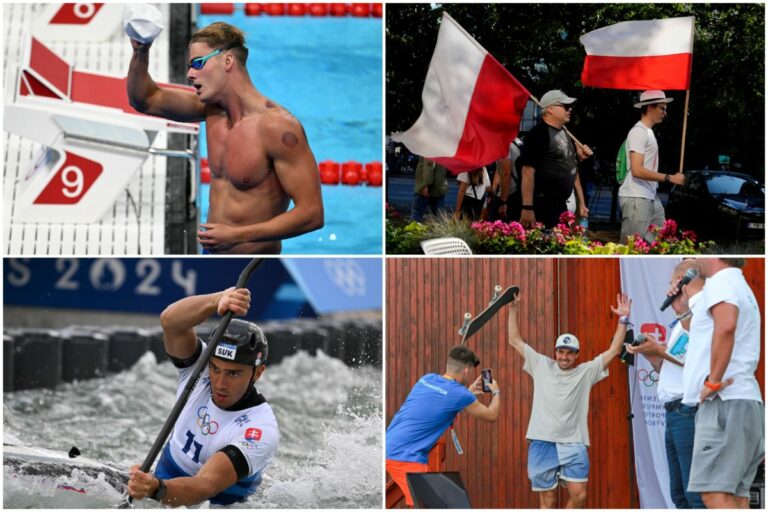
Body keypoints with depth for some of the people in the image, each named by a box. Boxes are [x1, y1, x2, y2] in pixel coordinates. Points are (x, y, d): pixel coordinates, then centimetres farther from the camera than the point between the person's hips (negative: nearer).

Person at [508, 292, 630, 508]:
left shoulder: (586, 372, 9)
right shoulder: (541, 366, 11)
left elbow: (613, 351, 6)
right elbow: (515, 341, 14)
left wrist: (623, 319, 0)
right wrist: (514, 310, 9)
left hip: (573, 444, 0)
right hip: (542, 443, 0)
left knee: (579, 494, -10)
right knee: (548, 499, 3)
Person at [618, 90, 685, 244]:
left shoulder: (648, 132, 17)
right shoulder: (638, 132, -12)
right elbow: (637, 170, -20)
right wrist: (669, 178, -18)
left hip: (651, 198, 10)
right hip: (636, 199, -10)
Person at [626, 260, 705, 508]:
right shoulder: (687, 318, 23)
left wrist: (661, 351, -11)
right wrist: (651, 354, 12)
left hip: (692, 411, -10)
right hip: (676, 413, 10)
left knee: (698, 496, -14)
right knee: (680, 495, 9)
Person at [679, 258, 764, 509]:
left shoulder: (720, 282, -7)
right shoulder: (742, 289, 25)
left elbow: (726, 326, -28)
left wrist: (713, 380, -23)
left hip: (724, 401, -10)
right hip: (746, 398, 10)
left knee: (715, 494, -16)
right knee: (736, 496, 5)